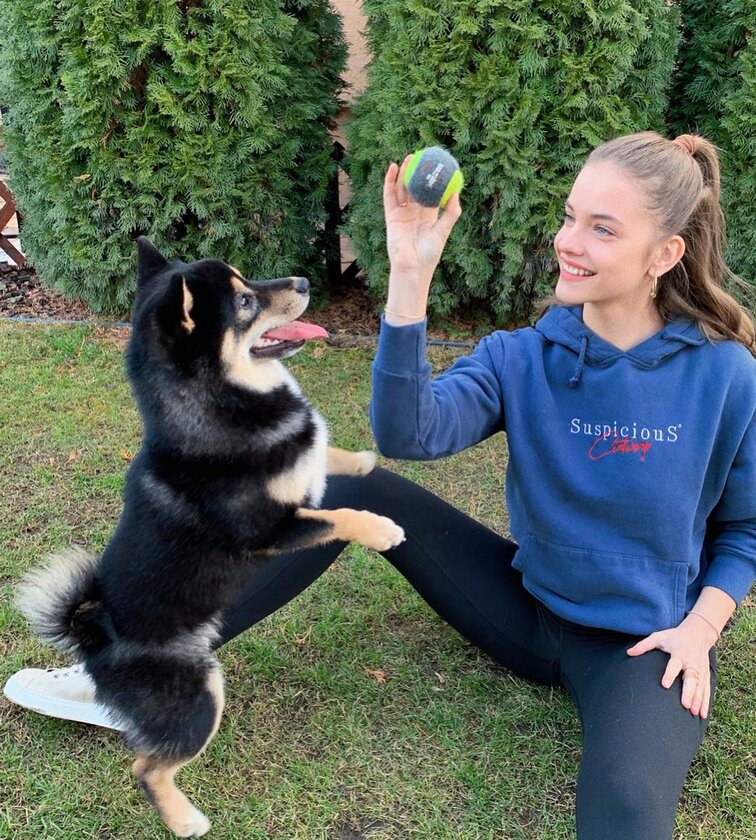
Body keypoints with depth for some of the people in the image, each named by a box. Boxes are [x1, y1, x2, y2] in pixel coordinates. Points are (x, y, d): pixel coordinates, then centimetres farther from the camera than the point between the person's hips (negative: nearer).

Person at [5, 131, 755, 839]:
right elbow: (408, 434, -29)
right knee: (363, 493, -14)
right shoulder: (521, 357, -10)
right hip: (527, 606, 3)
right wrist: (410, 279, -38)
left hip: (642, 644, -2)